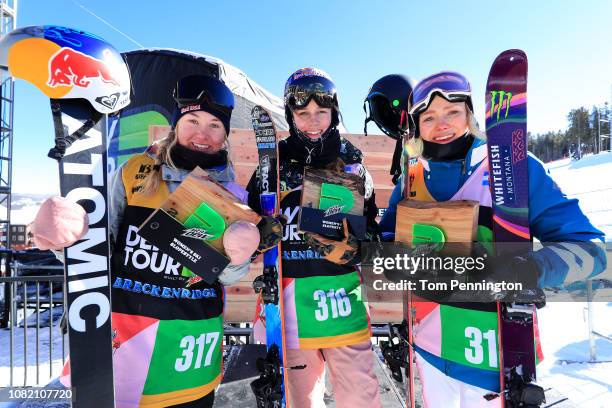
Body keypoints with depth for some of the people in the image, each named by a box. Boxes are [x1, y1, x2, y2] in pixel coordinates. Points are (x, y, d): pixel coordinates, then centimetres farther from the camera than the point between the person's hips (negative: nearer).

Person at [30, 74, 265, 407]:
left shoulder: (232, 193, -3)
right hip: (123, 336, 0)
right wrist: (66, 233, -16)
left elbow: (228, 276, 1)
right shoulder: (134, 173, -3)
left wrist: (238, 259, -19)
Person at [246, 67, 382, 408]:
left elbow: (372, 224, 10)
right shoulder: (275, 163, 5)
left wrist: (355, 247, -9)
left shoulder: (351, 161, 7)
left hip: (343, 295, 0)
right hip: (292, 299, 0)